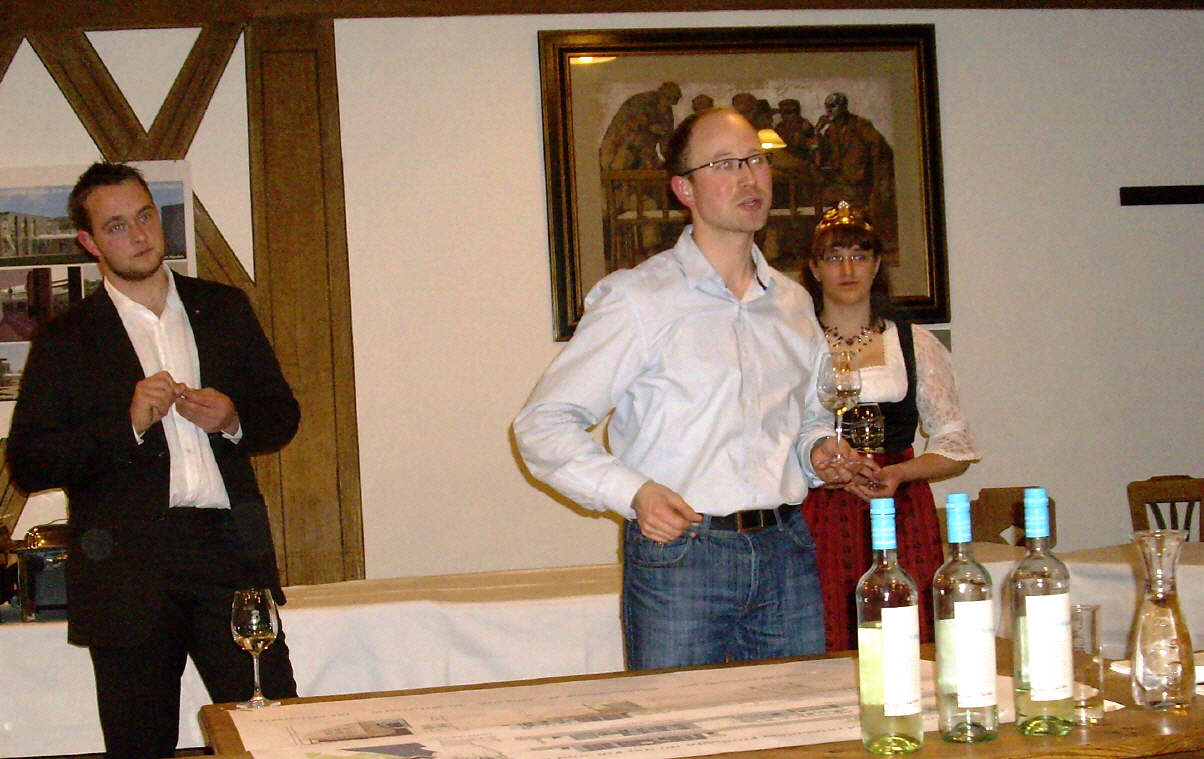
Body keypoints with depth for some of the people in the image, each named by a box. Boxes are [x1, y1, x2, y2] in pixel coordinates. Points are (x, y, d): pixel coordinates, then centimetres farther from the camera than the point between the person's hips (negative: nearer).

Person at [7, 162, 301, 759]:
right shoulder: (66, 340, 4)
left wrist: (234, 419, -3)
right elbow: (27, 464, -2)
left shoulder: (224, 308, 14)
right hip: (128, 570, -2)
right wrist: (128, 426, -13)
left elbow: (282, 413, 19)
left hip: (231, 553, 2)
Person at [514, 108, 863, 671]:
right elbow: (543, 424, -5)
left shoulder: (793, 303, 15)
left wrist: (819, 452, 6)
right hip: (677, 557, -5)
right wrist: (632, 492, -18)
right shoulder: (636, 299, -3)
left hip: (787, 555, 5)